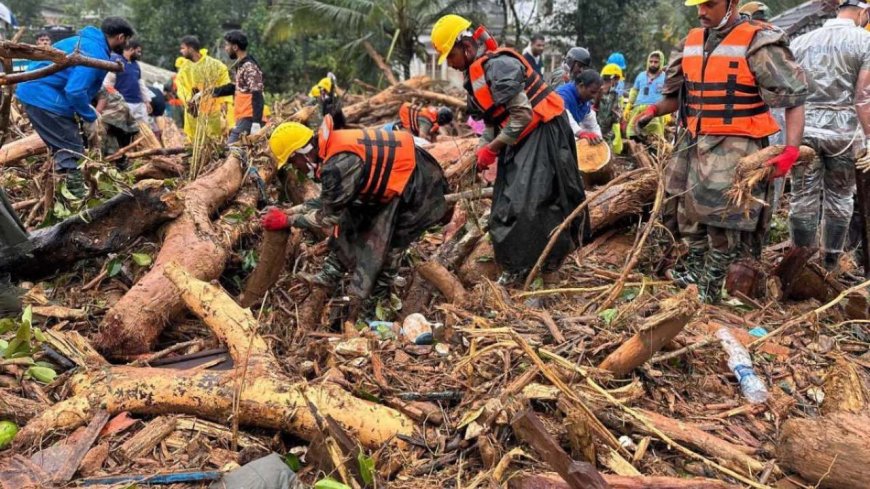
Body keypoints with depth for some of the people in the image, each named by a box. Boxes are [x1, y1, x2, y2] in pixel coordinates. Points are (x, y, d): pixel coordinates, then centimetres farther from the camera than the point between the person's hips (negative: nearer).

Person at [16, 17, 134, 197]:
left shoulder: (86, 41, 16)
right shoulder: (96, 53, -18)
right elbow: (75, 91, -24)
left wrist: (87, 109, 20)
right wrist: (90, 118, -11)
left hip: (34, 92, 10)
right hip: (45, 99, -10)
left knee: (65, 147, 17)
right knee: (70, 149, -7)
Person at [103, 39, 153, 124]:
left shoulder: (135, 64, 18)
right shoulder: (116, 60, -7)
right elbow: (108, 82, -13)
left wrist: (147, 101, 20)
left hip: (139, 103, 8)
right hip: (123, 103, -8)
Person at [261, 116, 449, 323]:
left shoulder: (340, 163, -30)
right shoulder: (332, 146, -1)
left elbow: (330, 216, -18)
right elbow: (331, 200, 10)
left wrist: (288, 220, -9)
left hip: (417, 184, -9)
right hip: (393, 181, 9)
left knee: (380, 245, -2)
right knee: (349, 223, 9)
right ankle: (329, 277, 18)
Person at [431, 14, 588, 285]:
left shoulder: (498, 66, -21)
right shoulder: (476, 74, 11)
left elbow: (523, 115, -25)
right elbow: (491, 120, 17)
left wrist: (492, 148, -16)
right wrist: (482, 151, 2)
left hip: (543, 132, -10)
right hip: (519, 139, 10)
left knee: (527, 199, -11)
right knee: (508, 199, 12)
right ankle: (518, 263, 22)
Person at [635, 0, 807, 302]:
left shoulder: (757, 43, -10)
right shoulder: (691, 43, 10)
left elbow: (794, 97, -11)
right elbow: (677, 95, 20)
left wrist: (791, 150, -22)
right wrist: (654, 110, -2)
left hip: (734, 148, -7)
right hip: (695, 144, 7)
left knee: (724, 216, -3)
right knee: (688, 208, 17)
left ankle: (712, 283, 12)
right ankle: (695, 265, 37)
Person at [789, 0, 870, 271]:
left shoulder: (800, 41, 10)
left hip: (803, 127, 2)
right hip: (844, 129, -2)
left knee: (803, 198, 6)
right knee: (839, 197, 11)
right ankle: (830, 264, 18)